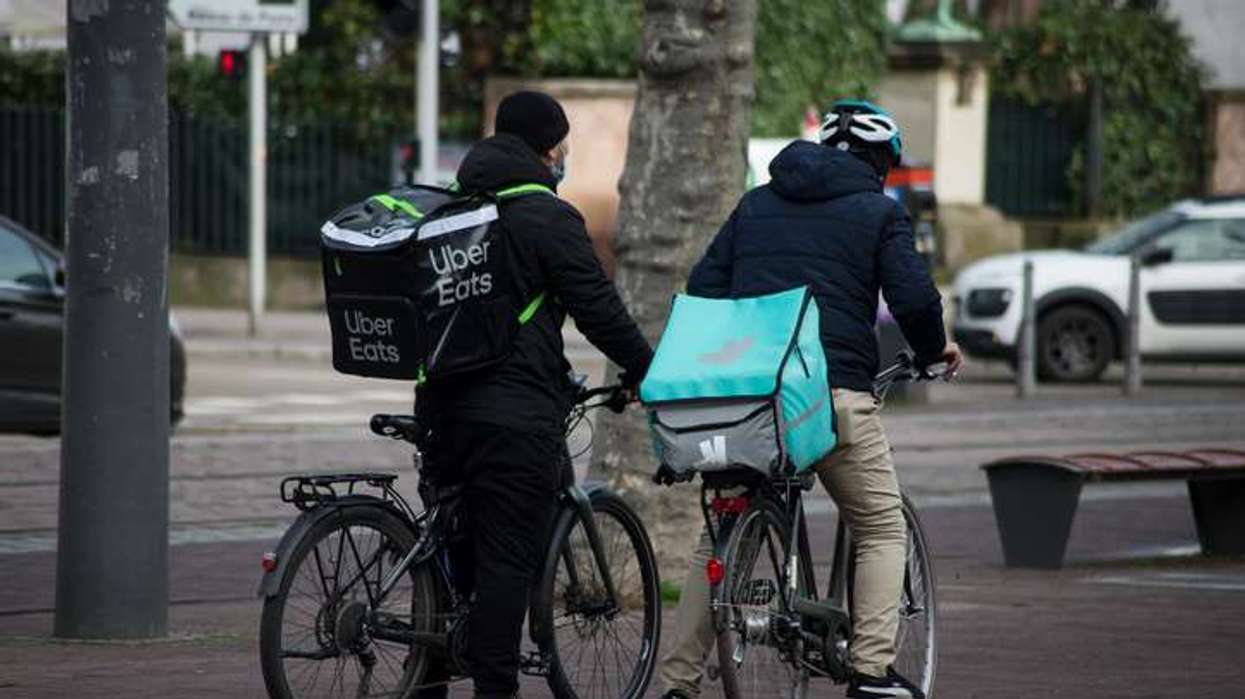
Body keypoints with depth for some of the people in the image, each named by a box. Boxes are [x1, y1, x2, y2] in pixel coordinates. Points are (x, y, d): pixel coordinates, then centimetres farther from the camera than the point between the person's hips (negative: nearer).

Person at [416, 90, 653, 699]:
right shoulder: (548, 218, -10)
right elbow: (598, 308, -9)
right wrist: (648, 372, 3)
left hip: (442, 403, 7)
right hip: (516, 411, -7)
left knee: (450, 546, 15)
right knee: (508, 556, -5)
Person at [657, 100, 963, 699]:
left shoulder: (756, 204, 20)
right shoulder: (878, 211, 6)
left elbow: (702, 289, 16)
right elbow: (913, 298, -4)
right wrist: (934, 351, 15)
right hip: (833, 390, -4)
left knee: (719, 537, 13)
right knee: (881, 528, 9)